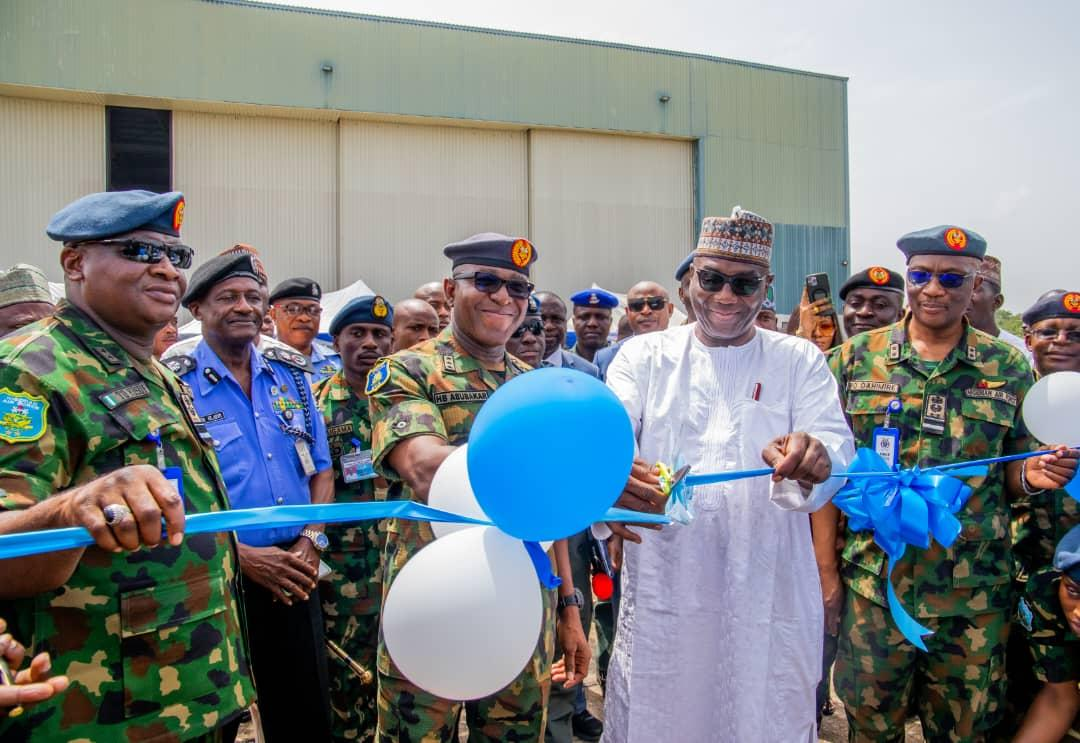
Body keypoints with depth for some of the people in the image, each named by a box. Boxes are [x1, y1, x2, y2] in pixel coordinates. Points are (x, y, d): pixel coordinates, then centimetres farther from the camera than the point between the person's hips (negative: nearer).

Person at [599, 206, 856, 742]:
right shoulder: (644, 356, 4)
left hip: (768, 597, 1)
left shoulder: (800, 361, 6)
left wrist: (813, 460, -33)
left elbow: (838, 449, -8)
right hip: (661, 593, 0)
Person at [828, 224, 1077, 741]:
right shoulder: (855, 358, 0)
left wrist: (1032, 475, -13)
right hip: (873, 587, 0)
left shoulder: (1009, 368, 2)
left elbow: (1011, 476, 10)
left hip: (974, 596, 1)